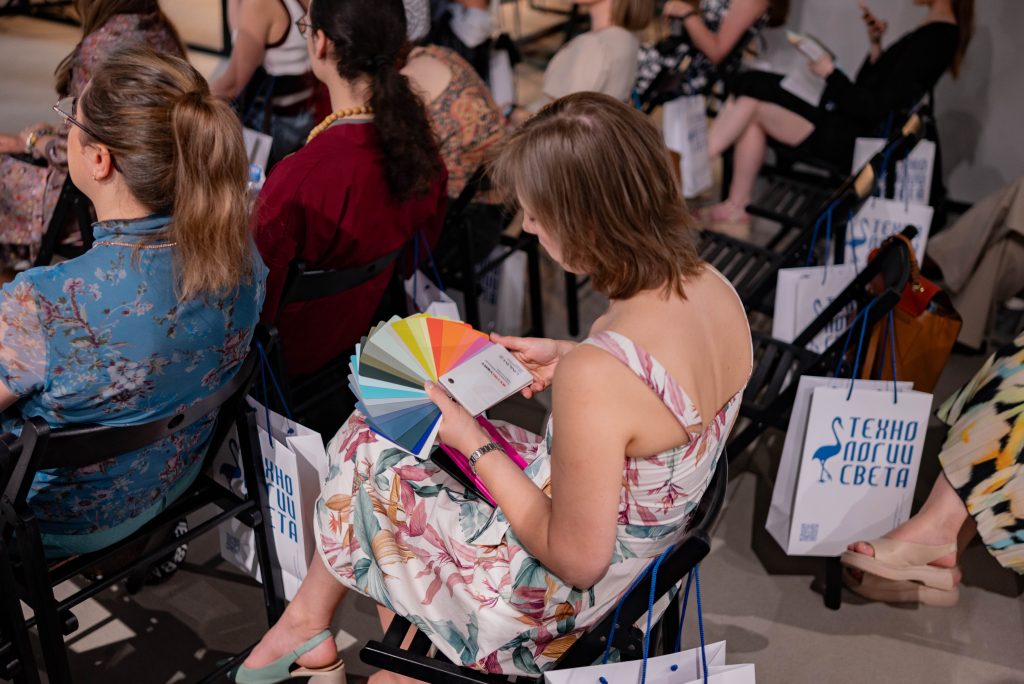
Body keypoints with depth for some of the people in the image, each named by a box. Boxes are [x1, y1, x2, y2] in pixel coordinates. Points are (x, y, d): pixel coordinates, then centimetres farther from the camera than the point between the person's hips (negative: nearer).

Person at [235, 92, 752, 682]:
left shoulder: (597, 375, -38)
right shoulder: (715, 288, -13)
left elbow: (578, 560, -25)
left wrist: (475, 444, -17)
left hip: (560, 602, -8)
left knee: (365, 452, 9)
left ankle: (309, 617, 35)